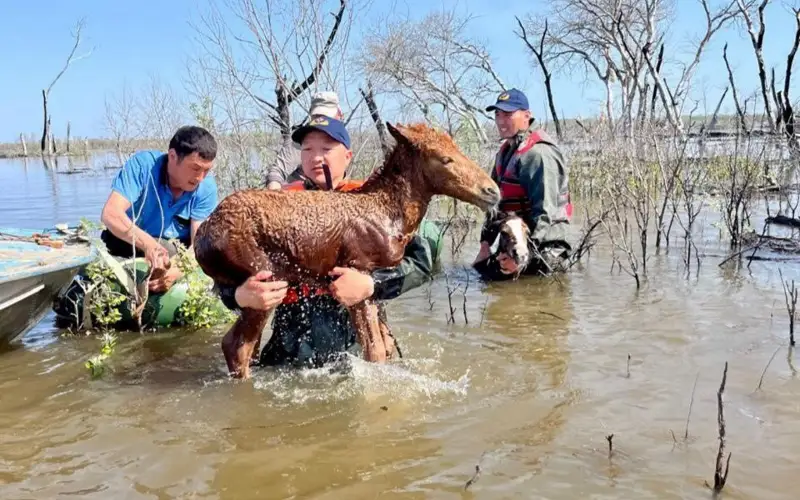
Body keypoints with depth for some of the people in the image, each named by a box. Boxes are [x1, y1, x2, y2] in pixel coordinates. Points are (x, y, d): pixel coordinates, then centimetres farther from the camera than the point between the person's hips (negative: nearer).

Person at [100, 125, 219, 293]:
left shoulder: (206, 187, -16)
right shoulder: (142, 164, -22)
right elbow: (111, 213, -31)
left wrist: (178, 270, -44)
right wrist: (148, 244, -49)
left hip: (176, 252, 1)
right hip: (128, 244, -1)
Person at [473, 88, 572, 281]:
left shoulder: (538, 153, -18)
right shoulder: (505, 151, 12)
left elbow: (545, 212, -24)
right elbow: (496, 201, 17)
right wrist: (486, 241, 9)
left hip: (543, 249, -9)